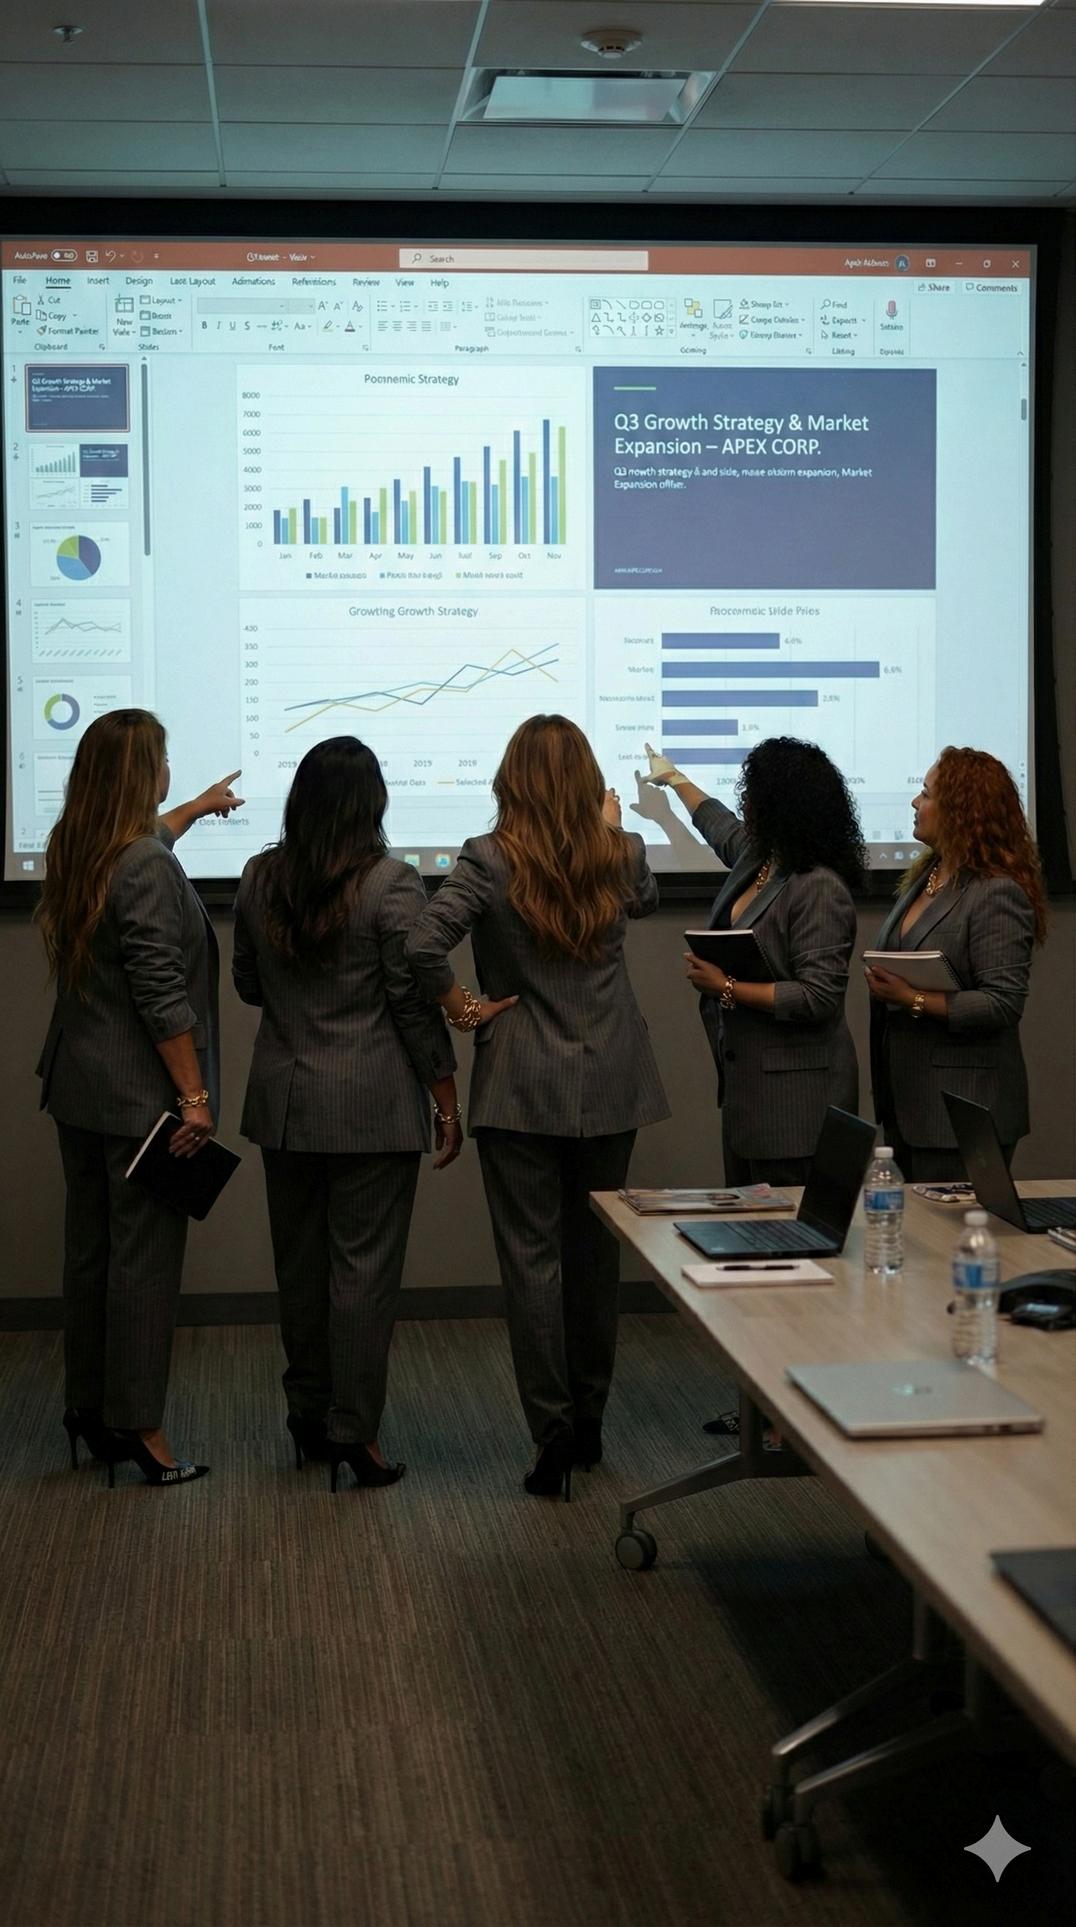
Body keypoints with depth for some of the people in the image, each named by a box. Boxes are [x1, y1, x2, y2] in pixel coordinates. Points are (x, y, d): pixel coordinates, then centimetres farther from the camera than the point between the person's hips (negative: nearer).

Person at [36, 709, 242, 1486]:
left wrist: (198, 808, 48)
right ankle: (137, 1426, 4)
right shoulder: (148, 870, -20)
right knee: (145, 1253, -2)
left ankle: (89, 1408, 26)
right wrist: (194, 1095, -17)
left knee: (90, 1245, 16)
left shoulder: (75, 852, 8)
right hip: (139, 1095, -9)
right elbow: (160, 995, -22)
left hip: (79, 1087, 9)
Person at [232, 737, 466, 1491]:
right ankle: (353, 1429, 1)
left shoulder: (260, 878, 3)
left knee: (300, 1259, 13)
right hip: (371, 1105, -5)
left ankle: (309, 1414, 23)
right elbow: (415, 1003, -11)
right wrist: (447, 1101, -3)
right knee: (365, 1264, 0)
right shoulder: (390, 883, -13)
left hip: (283, 1101, 5)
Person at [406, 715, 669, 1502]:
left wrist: (459, 1005, -8)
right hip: (608, 1083, 4)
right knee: (594, 1248, 15)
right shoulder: (622, 857, -1)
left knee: (532, 1253, 2)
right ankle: (589, 1421, 27)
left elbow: (424, 944, -23)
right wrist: (612, 825, 33)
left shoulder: (490, 861, -12)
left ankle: (553, 1431, 1)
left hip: (520, 1085, -4)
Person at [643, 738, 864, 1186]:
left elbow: (818, 998, -24)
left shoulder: (819, 890, -20)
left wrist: (726, 988, -20)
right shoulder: (756, 856, 10)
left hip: (793, 1093, -10)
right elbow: (719, 824, 35)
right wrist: (676, 779, 50)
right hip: (747, 1080, 10)